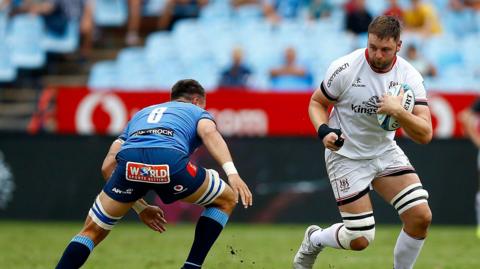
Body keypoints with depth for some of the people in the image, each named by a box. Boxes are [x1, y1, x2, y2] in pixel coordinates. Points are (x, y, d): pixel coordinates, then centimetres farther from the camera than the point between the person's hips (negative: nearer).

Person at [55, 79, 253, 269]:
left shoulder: (141, 114, 42)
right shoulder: (196, 112, 33)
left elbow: (108, 166, 33)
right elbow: (209, 133, 5)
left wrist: (140, 207, 39)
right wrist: (231, 172, -8)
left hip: (129, 162, 3)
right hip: (170, 161, -3)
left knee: (92, 232, 21)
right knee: (226, 200, 25)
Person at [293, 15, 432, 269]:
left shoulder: (409, 76, -11)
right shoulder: (345, 68, -18)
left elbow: (424, 134, -16)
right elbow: (316, 102, -2)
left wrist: (399, 112, -34)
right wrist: (324, 130, -22)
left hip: (385, 151, 4)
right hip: (346, 156, -4)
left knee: (421, 217, -13)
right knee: (360, 239, -6)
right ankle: (314, 239, 26)